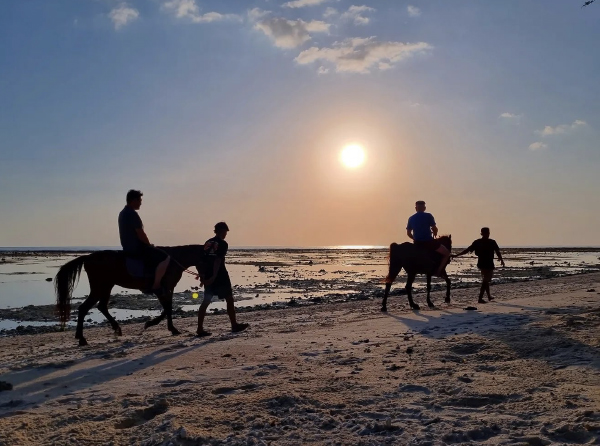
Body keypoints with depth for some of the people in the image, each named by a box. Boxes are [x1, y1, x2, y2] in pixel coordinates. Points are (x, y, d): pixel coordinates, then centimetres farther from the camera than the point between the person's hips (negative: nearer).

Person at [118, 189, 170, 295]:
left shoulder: (123, 213, 14)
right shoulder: (133, 214, -18)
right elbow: (140, 234, -20)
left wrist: (148, 246, 18)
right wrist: (149, 245, -3)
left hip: (127, 248, 11)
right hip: (136, 248, -11)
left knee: (158, 255, 31)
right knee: (165, 258, -14)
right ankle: (156, 286, -13)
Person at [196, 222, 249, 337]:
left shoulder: (208, 243, 10)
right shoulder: (223, 244, -9)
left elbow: (203, 259, 8)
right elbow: (218, 261, -18)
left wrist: (203, 275, 11)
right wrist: (214, 276, -22)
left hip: (208, 276, 6)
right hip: (220, 276, -6)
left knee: (206, 301, 6)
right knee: (229, 299, 7)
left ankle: (200, 329, 2)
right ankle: (234, 326, 15)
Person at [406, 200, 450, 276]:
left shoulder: (411, 218, 7)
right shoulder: (428, 216, -5)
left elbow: (408, 233, 8)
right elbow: (435, 229, -6)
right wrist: (434, 235, 15)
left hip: (417, 243, 5)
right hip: (428, 242, -5)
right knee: (447, 253, 5)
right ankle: (438, 271, -5)